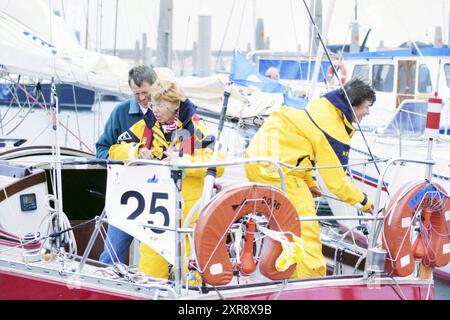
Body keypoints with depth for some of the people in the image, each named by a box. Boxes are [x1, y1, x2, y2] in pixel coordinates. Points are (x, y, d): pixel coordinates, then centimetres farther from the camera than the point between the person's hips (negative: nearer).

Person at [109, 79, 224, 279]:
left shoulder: (195, 127, -3)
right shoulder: (147, 125, 9)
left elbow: (218, 163, -11)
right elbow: (116, 150, 13)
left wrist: (182, 160, -19)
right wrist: (136, 152, -7)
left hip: (188, 206, -3)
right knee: (150, 264, 1)